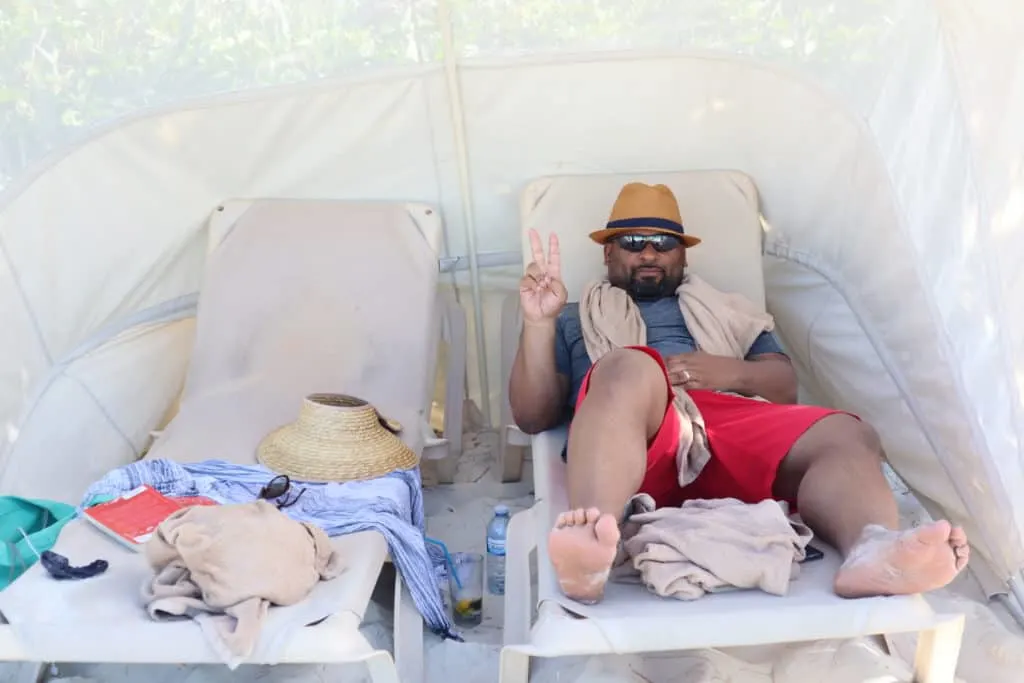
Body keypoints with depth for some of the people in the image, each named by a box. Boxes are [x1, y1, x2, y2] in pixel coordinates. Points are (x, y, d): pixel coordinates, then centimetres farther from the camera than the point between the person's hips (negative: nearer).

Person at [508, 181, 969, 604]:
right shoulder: (577, 319, 31)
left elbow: (785, 388, 21)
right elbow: (532, 417, 17)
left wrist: (732, 373, -3)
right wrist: (539, 323, 3)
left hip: (737, 423, 3)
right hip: (636, 442, -2)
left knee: (847, 435, -25)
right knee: (628, 367, -36)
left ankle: (872, 553, -57)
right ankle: (588, 545, -59)